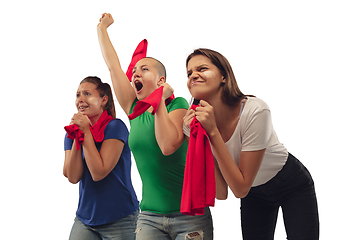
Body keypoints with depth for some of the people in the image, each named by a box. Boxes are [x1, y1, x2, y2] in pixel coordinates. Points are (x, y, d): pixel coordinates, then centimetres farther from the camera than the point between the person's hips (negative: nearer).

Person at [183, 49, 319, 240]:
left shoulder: (254, 110, -33)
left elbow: (241, 189, -32)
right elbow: (221, 194, -21)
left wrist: (213, 132, -38)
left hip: (292, 185, -3)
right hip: (254, 193, 4)